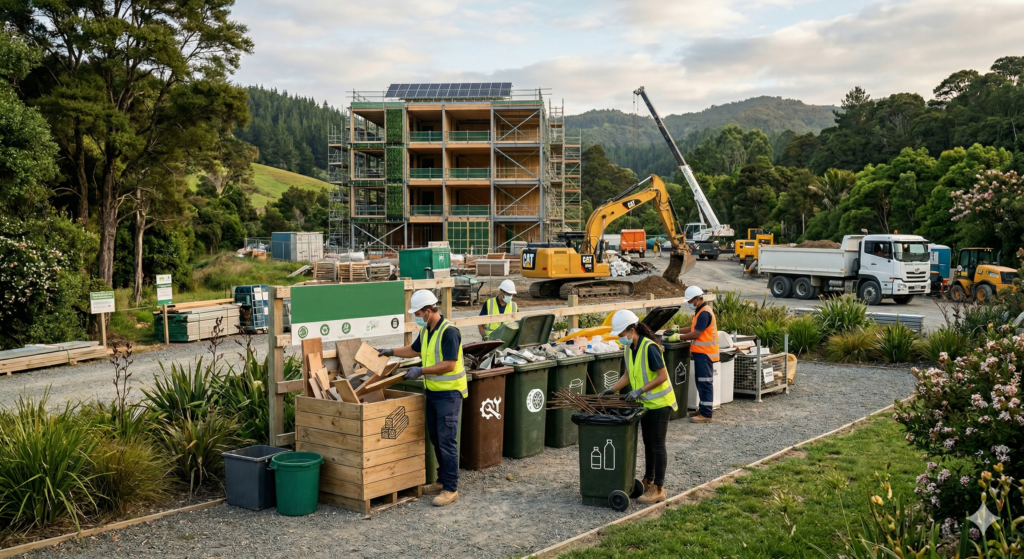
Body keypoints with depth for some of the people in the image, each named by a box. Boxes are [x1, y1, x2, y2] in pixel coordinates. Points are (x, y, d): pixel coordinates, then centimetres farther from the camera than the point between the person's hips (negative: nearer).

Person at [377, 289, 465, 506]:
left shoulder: (449, 331, -19)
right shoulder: (426, 330, 9)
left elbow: (449, 364, -23)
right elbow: (414, 350, 27)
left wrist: (421, 370, -22)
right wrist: (391, 352, 22)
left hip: (449, 393, -9)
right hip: (432, 391, 9)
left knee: (446, 440, -8)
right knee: (436, 438, 14)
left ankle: (451, 489, -2)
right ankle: (442, 481, 25)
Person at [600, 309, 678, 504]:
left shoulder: (649, 348, -23)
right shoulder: (629, 349, 3)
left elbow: (662, 376, -23)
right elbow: (628, 375, 13)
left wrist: (640, 390, -25)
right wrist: (612, 389, 2)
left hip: (659, 403, -8)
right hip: (646, 403, 8)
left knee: (657, 444, -2)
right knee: (648, 443, 17)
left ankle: (658, 489, 5)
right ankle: (648, 481, 30)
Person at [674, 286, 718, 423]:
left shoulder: (704, 313, -19)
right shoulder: (701, 311, 13)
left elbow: (696, 334, -21)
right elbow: (694, 329, 20)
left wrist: (678, 337, -13)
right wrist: (678, 330, 11)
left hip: (705, 354, -10)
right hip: (701, 353, 10)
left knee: (705, 383, -7)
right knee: (701, 382, 16)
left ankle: (706, 414, -5)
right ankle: (703, 408, 25)